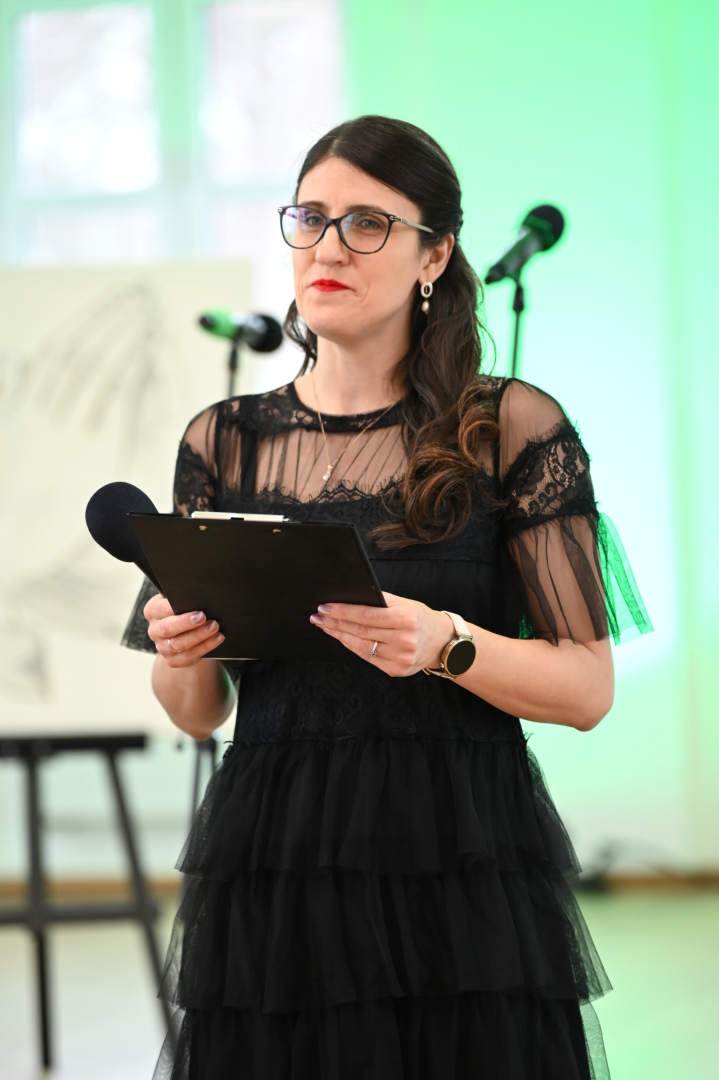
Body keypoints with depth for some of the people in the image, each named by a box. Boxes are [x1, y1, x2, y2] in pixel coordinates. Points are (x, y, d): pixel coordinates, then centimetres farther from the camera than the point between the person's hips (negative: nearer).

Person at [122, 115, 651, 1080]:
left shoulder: (515, 428, -1)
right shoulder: (222, 442, 8)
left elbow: (589, 689, -3)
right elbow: (198, 714, 14)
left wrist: (448, 646, -20)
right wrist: (181, 655, -8)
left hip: (466, 881, -2)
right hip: (269, 880, 2)